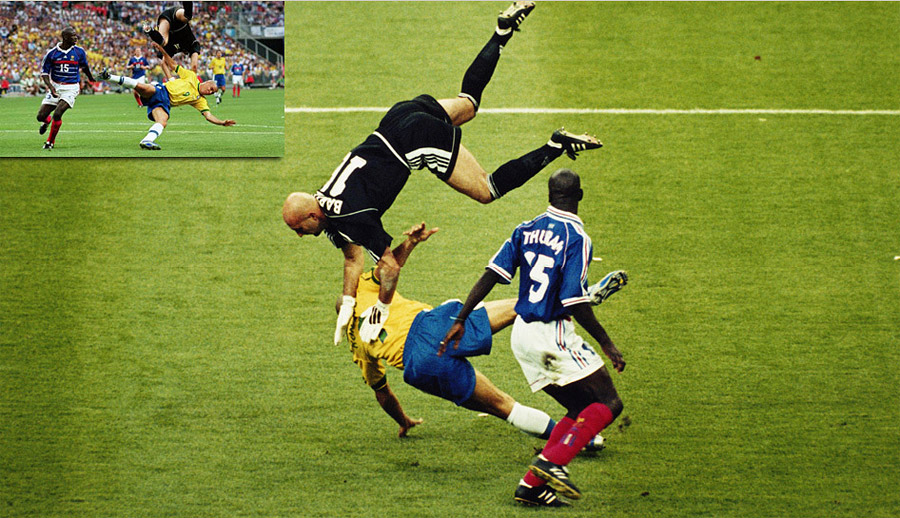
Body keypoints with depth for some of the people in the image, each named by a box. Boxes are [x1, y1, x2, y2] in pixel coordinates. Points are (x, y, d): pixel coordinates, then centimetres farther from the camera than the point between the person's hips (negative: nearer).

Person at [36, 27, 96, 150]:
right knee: (41, 116, 0)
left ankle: (50, 142, -1)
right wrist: (50, 86, -18)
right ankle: (47, 121, 41)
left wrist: (90, 78, 35)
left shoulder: (79, 52, -2)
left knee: (57, 114, -21)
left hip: (71, 88, -1)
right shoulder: (52, 53, -6)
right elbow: (44, 73, -2)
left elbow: (85, 66, 18)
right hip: (55, 87, 1)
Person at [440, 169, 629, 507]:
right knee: (608, 404, 0)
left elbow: (491, 276, 2)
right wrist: (606, 344, -11)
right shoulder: (576, 238, -15)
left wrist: (461, 320, 7)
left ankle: (532, 484, 6)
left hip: (522, 336, 8)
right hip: (553, 335, -8)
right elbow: (575, 304, -20)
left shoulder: (526, 230, 6)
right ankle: (552, 460, -17)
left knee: (580, 410, 15)